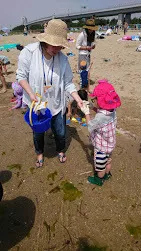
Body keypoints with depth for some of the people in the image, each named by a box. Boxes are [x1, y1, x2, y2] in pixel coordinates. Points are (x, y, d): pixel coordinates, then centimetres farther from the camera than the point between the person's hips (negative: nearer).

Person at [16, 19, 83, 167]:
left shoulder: (62, 58, -12)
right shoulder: (29, 52, -18)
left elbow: (68, 83, -7)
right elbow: (21, 76, -11)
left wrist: (78, 99, -18)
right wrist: (32, 95, -22)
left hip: (56, 105, 2)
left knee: (60, 133, 16)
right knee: (38, 133, 20)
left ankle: (60, 151, 50)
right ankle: (40, 153, 51)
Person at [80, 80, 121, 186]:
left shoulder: (100, 117, -38)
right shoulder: (112, 110, -12)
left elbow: (91, 126, -21)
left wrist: (86, 113, -10)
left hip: (101, 147, -7)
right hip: (110, 144, 8)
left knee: (100, 165, 19)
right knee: (108, 161, 30)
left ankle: (99, 180, 44)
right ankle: (107, 174, 55)